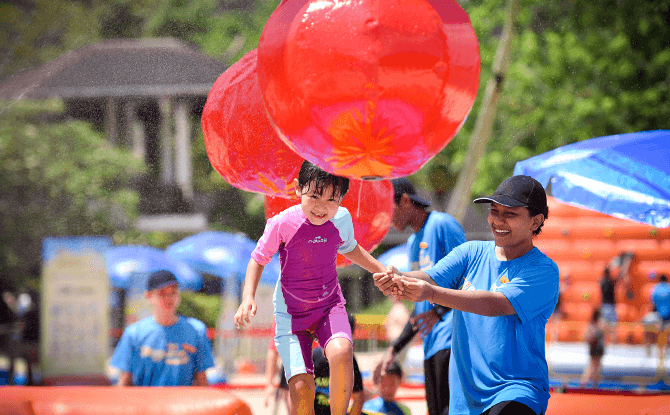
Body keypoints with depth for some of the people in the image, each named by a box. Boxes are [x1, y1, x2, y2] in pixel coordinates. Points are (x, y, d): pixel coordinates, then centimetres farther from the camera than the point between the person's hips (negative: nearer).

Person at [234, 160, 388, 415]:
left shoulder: (341, 219, -6)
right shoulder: (282, 224, -17)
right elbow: (258, 260, -2)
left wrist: (381, 270, 16)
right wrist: (248, 297, -16)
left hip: (329, 307, 2)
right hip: (291, 312, -2)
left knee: (341, 354, -30)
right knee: (301, 385, -15)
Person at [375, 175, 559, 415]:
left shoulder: (542, 270, -7)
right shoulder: (471, 253, 10)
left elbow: (498, 305, -22)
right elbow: (430, 277, -5)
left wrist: (431, 293, -34)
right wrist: (398, 279, -31)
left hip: (518, 390, -6)